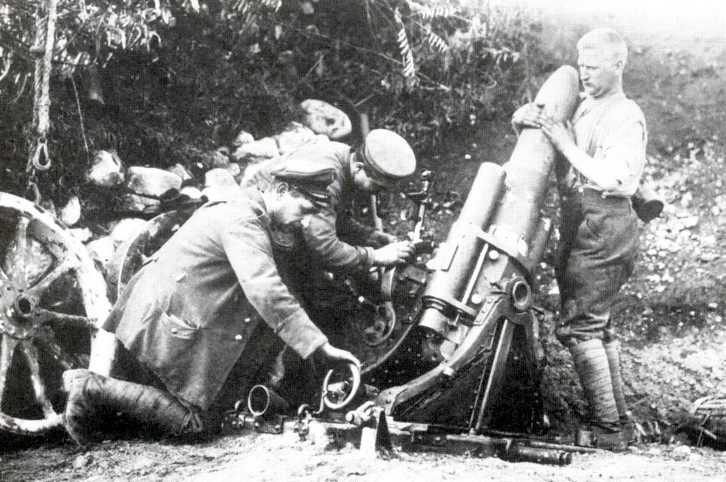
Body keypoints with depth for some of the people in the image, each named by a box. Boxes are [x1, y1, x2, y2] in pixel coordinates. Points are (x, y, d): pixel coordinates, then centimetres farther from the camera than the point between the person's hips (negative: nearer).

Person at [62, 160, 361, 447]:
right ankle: (92, 387, -6)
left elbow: (262, 286, 21)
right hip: (167, 323, -10)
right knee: (194, 422, -6)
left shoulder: (246, 210, 11)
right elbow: (265, 291, -31)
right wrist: (321, 346, -30)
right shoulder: (244, 220, -21)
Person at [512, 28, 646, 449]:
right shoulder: (583, 109, 16)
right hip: (582, 225, 9)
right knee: (598, 325, 15)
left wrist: (565, 143, -17)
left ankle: (609, 429, -7)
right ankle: (617, 419, 26)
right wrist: (529, 118, -1)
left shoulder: (626, 117, -9)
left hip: (605, 226, -9)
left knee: (579, 327, -12)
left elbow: (613, 180, -20)